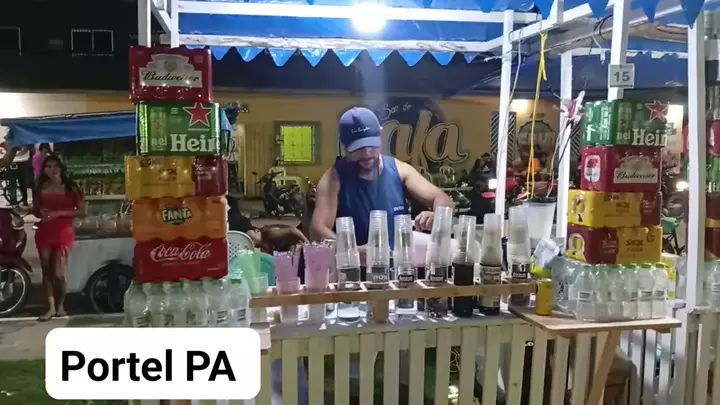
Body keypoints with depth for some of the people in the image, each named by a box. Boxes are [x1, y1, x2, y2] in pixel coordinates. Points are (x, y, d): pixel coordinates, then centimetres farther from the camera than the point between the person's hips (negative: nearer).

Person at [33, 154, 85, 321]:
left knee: (58, 273, -7)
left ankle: (61, 305, 12)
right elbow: (35, 210, 19)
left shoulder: (71, 188, -1)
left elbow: (82, 211, -6)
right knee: (46, 271, 4)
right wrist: (41, 212, -5)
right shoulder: (41, 188, 8)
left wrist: (59, 213, -16)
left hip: (64, 232, -4)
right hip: (44, 232, 4)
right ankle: (51, 307, 10)